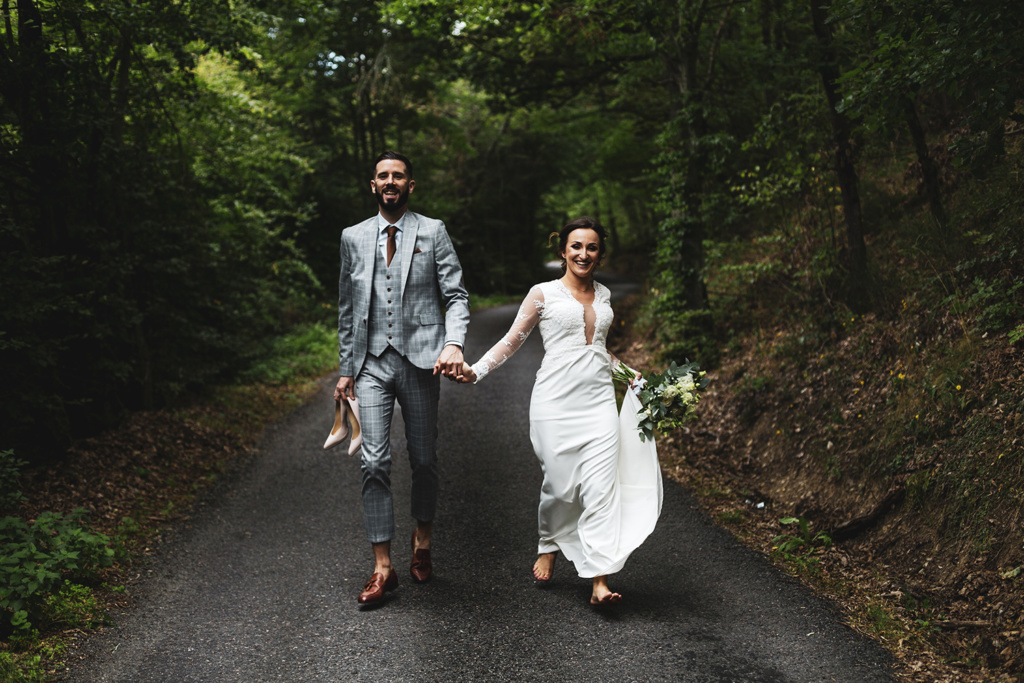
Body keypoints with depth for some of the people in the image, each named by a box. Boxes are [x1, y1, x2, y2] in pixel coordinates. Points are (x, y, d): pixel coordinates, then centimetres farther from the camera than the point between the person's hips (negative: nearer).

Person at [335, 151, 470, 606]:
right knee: (374, 463, -7)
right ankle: (382, 568, -2)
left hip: (420, 361, -1)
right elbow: (347, 308, 16)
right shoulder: (353, 238, 12)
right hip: (371, 364, 1)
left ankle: (422, 541, 32)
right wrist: (345, 369, 12)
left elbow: (456, 296, -1)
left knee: (424, 460, 7)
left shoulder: (433, 232, 4)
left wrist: (454, 344, -19)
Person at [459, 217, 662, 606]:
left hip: (599, 401, 4)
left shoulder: (603, 295, 16)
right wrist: (475, 371, -8)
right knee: (560, 485, 1)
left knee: (601, 487, -7)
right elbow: (512, 341, 3)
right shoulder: (544, 294, 1)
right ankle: (548, 548, 31)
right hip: (556, 402, -3)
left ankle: (600, 581, -8)